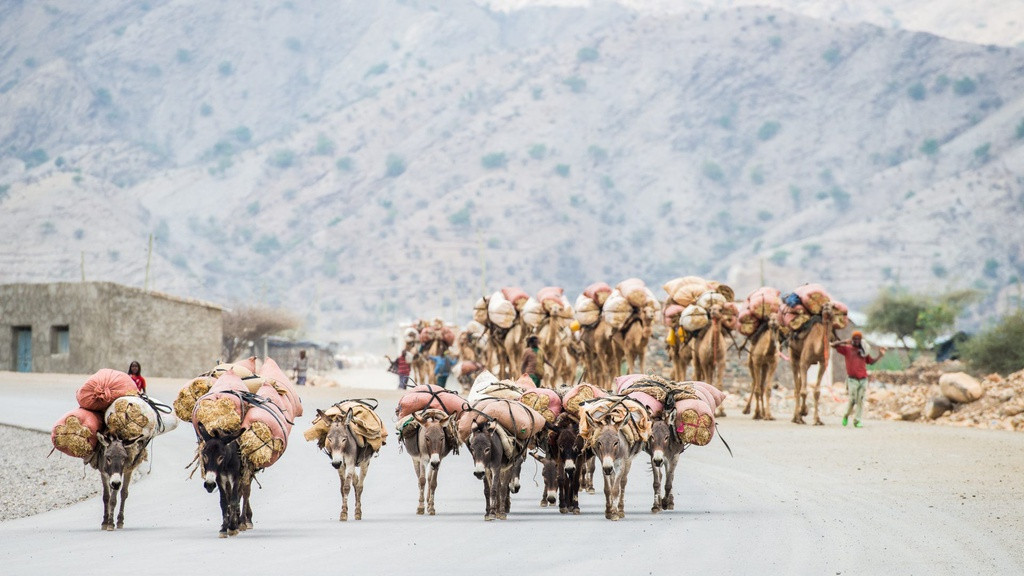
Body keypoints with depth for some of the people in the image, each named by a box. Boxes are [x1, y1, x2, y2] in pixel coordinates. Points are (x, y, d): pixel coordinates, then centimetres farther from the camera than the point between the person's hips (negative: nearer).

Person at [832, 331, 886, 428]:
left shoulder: (863, 351, 15)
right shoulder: (847, 349, 4)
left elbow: (871, 361, 22)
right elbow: (834, 345, -2)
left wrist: (880, 355, 9)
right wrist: (845, 342, -12)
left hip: (863, 379, 3)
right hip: (852, 379, -3)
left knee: (860, 401, -1)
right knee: (852, 400, -5)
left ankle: (857, 420, 4)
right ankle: (846, 416, 19)